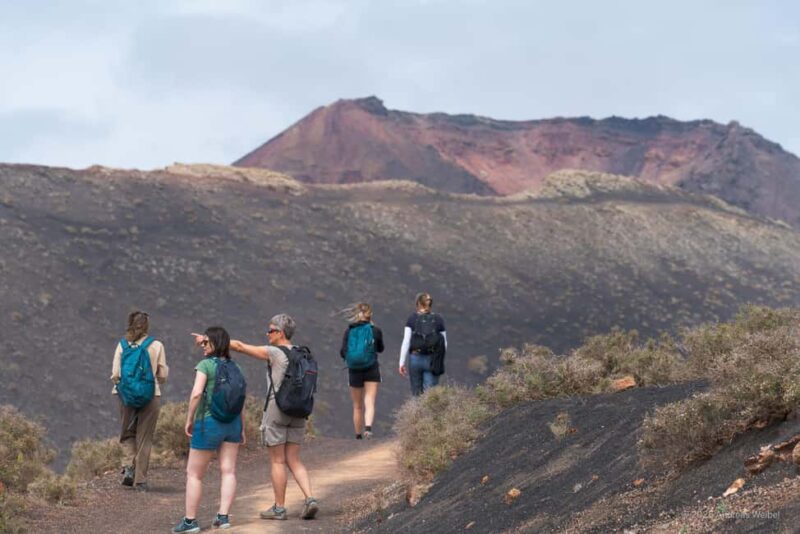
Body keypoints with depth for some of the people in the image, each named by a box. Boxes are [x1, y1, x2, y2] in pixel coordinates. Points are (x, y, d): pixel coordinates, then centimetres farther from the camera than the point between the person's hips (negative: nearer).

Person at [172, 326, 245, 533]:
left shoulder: (205, 365, -12)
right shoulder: (235, 367, 5)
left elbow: (196, 393, -22)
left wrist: (189, 419, -11)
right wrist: (242, 428, 13)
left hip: (208, 423, -5)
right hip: (232, 422, 5)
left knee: (194, 474, 4)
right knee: (228, 471, 5)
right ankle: (223, 516, -2)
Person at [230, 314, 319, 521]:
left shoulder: (274, 353, -11)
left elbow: (240, 347, -7)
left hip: (276, 409, -6)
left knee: (277, 461, 3)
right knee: (293, 461, 10)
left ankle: (279, 508, 8)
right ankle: (310, 499, -6)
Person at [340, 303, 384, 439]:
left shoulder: (349, 332, -1)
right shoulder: (375, 331, -2)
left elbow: (343, 353, -5)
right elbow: (380, 349, 14)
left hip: (354, 371, 1)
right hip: (372, 370, -1)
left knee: (357, 406, 13)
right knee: (369, 402, -5)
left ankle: (358, 436, 18)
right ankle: (368, 427, -29)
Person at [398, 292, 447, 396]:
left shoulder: (412, 319, -1)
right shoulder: (438, 320, 3)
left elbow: (406, 342, -4)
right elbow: (444, 344, 6)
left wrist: (402, 363, 0)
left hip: (415, 358, 0)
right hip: (432, 361, 0)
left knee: (416, 394, 12)